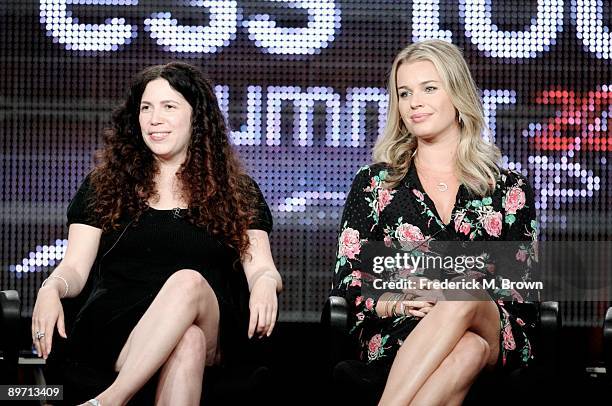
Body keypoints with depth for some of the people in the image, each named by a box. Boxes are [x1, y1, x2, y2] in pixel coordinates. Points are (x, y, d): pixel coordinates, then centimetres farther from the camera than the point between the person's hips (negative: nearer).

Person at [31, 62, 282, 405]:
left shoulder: (238, 192, 18)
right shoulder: (104, 186, 19)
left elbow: (261, 267, 10)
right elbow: (75, 268, 13)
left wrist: (265, 284, -16)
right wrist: (51, 289, -12)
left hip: (213, 330, 1)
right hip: (117, 324, 0)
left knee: (189, 282, -37)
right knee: (187, 342, -37)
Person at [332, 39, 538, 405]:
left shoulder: (509, 189, 15)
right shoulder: (373, 183, 16)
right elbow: (347, 281, 10)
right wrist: (393, 302, -13)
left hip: (497, 337, 1)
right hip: (395, 335, -1)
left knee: (465, 296, -37)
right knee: (468, 349, -38)